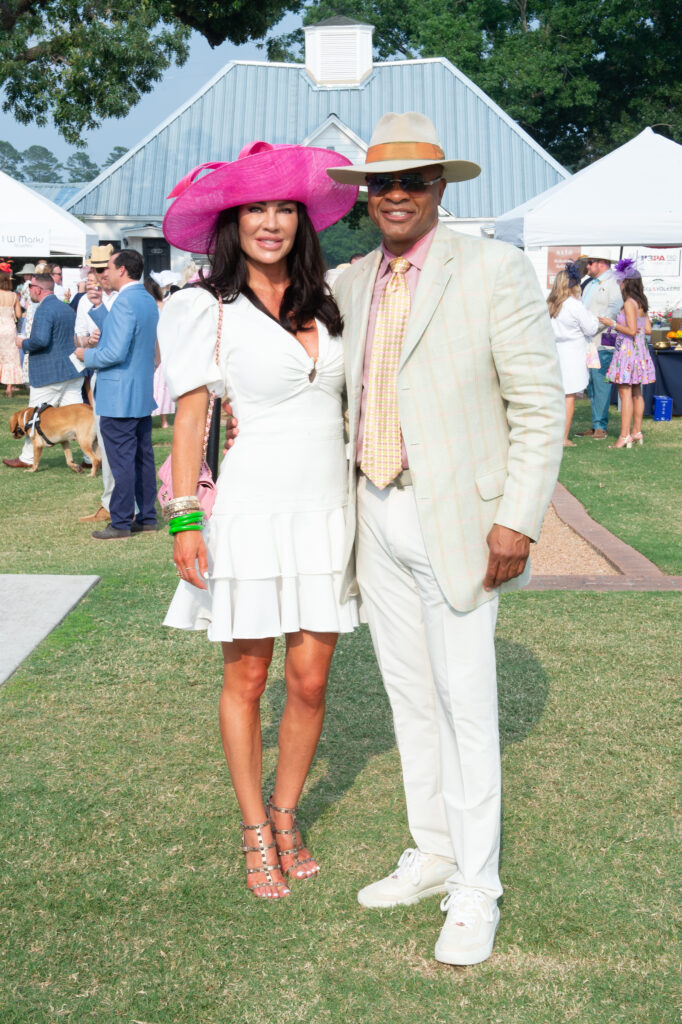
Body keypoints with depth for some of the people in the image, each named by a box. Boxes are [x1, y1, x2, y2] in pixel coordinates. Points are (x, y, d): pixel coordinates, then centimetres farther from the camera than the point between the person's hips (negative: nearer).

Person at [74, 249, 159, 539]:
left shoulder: (124, 303, -19)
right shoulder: (148, 301, 11)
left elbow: (115, 352, -24)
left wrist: (86, 355, -8)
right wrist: (98, 307, 13)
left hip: (119, 398, -10)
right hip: (143, 395, 10)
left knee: (122, 462, -3)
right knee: (143, 458, 14)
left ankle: (121, 523, 3)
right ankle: (147, 517, 21)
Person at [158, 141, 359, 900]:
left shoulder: (324, 305, 11)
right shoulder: (210, 310, -1)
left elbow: (351, 400, 14)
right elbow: (189, 417, -3)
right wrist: (183, 518, -10)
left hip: (327, 513, 4)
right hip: (253, 511, -3)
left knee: (310, 680, 6)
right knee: (246, 678, 6)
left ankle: (286, 815, 27)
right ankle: (255, 831, 23)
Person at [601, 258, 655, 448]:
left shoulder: (629, 304, -15)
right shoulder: (642, 304, 11)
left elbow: (632, 330, -20)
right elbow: (648, 329, 13)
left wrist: (612, 324, -12)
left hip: (627, 349, -9)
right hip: (640, 349, 9)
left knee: (625, 393, -9)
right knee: (636, 393, 14)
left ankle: (625, 436, -12)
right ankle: (637, 432, 20)